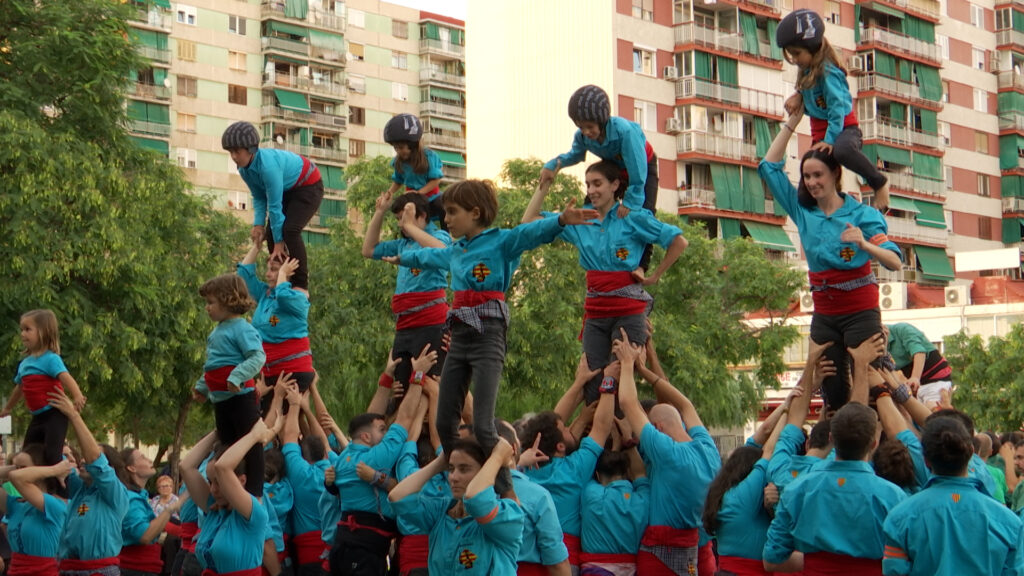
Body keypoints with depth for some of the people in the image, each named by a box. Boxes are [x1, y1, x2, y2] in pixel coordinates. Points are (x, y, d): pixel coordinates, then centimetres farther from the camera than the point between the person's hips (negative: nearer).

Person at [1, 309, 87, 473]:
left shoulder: (50, 358, -12)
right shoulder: (24, 363, 14)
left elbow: (65, 378, -28)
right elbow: (20, 388, 30)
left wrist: (77, 397, -47)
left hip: (54, 414, -9)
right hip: (38, 417, 9)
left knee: (52, 456, -17)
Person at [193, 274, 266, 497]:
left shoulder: (241, 328, -12)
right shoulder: (217, 331, 16)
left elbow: (258, 356, -23)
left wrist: (237, 376, -32)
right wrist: (202, 386, 29)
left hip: (241, 396, -9)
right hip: (221, 400, 9)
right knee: (227, 444, 14)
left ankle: (255, 492, -1)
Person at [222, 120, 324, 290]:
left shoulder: (267, 165, -37)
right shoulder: (244, 170, -11)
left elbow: (275, 206, -32)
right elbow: (259, 198, -1)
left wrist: (279, 241, -27)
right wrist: (258, 224, -17)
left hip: (308, 186, -8)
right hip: (287, 191, 8)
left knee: (290, 230, -25)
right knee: (271, 232, -4)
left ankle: (301, 284, -16)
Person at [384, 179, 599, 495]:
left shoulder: (501, 241, -4)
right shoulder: (454, 252, 18)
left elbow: (533, 232, -22)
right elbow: (427, 256, 39)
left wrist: (561, 220, -42)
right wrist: (401, 258, 58)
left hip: (488, 336, -8)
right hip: (459, 336, 8)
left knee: (482, 426, -15)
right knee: (444, 423, 9)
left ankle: (507, 492, -8)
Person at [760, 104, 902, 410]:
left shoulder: (861, 214, -7)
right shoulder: (802, 210, 6)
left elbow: (895, 262, -17)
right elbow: (770, 167, 10)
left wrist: (864, 244, -35)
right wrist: (792, 121, 8)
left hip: (860, 310, -4)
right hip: (823, 313, 4)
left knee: (867, 387, -7)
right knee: (832, 393, 3)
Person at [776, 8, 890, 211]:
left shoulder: (828, 72, -19)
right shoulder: (806, 71, 7)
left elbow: (837, 107, -24)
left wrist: (830, 140, -31)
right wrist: (798, 95, -6)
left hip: (843, 129, -9)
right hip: (820, 132, 9)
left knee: (841, 150, -42)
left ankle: (879, 182, -20)